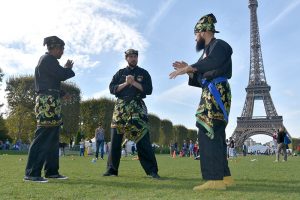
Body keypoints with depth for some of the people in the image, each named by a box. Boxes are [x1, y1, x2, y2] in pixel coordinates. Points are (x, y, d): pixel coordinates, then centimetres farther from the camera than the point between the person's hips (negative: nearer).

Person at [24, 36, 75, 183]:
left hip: (50, 102, 11)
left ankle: (51, 171, 14)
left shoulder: (47, 60, 24)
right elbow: (61, 75, -15)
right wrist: (68, 68, 3)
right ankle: (32, 173, -11)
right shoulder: (48, 59, -7)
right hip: (48, 101, -11)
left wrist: (66, 69, 15)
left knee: (52, 138, 10)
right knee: (43, 137, -12)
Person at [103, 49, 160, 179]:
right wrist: (125, 83, -8)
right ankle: (112, 169, 10)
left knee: (143, 139, -9)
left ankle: (152, 171, -7)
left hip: (137, 108, -2)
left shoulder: (143, 73, 12)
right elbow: (112, 88, 4)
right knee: (115, 139, 1)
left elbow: (148, 90, -1)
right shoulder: (120, 73, 15)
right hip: (120, 107, 2)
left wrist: (133, 82, -8)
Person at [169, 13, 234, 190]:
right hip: (210, 95, 10)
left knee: (208, 133, -16)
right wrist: (188, 70, 16)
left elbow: (211, 63, -25)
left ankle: (215, 179, -17)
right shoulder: (209, 50, 26)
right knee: (215, 135, 8)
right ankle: (225, 176, 13)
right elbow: (202, 79, 26)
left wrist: (186, 68, -21)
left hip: (216, 93, -10)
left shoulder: (219, 45, -2)